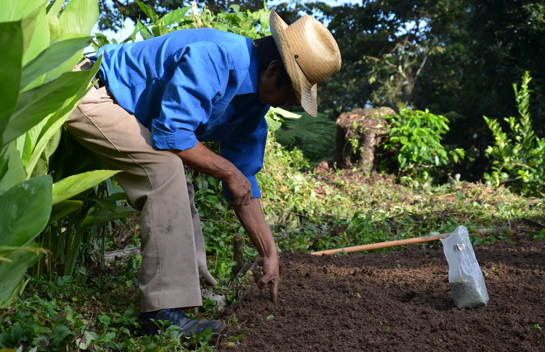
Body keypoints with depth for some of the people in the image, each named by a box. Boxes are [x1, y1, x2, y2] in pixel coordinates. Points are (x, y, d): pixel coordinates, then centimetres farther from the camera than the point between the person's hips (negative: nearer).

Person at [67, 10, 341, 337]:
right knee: (166, 167, -25)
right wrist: (228, 171, -18)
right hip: (89, 93, -10)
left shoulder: (254, 105, 1)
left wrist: (269, 252, 7)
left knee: (174, 186, 8)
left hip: (125, 111, 10)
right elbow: (171, 132, -31)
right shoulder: (213, 57, -29)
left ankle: (193, 288, 18)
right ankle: (164, 310, -23)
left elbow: (244, 182, 7)